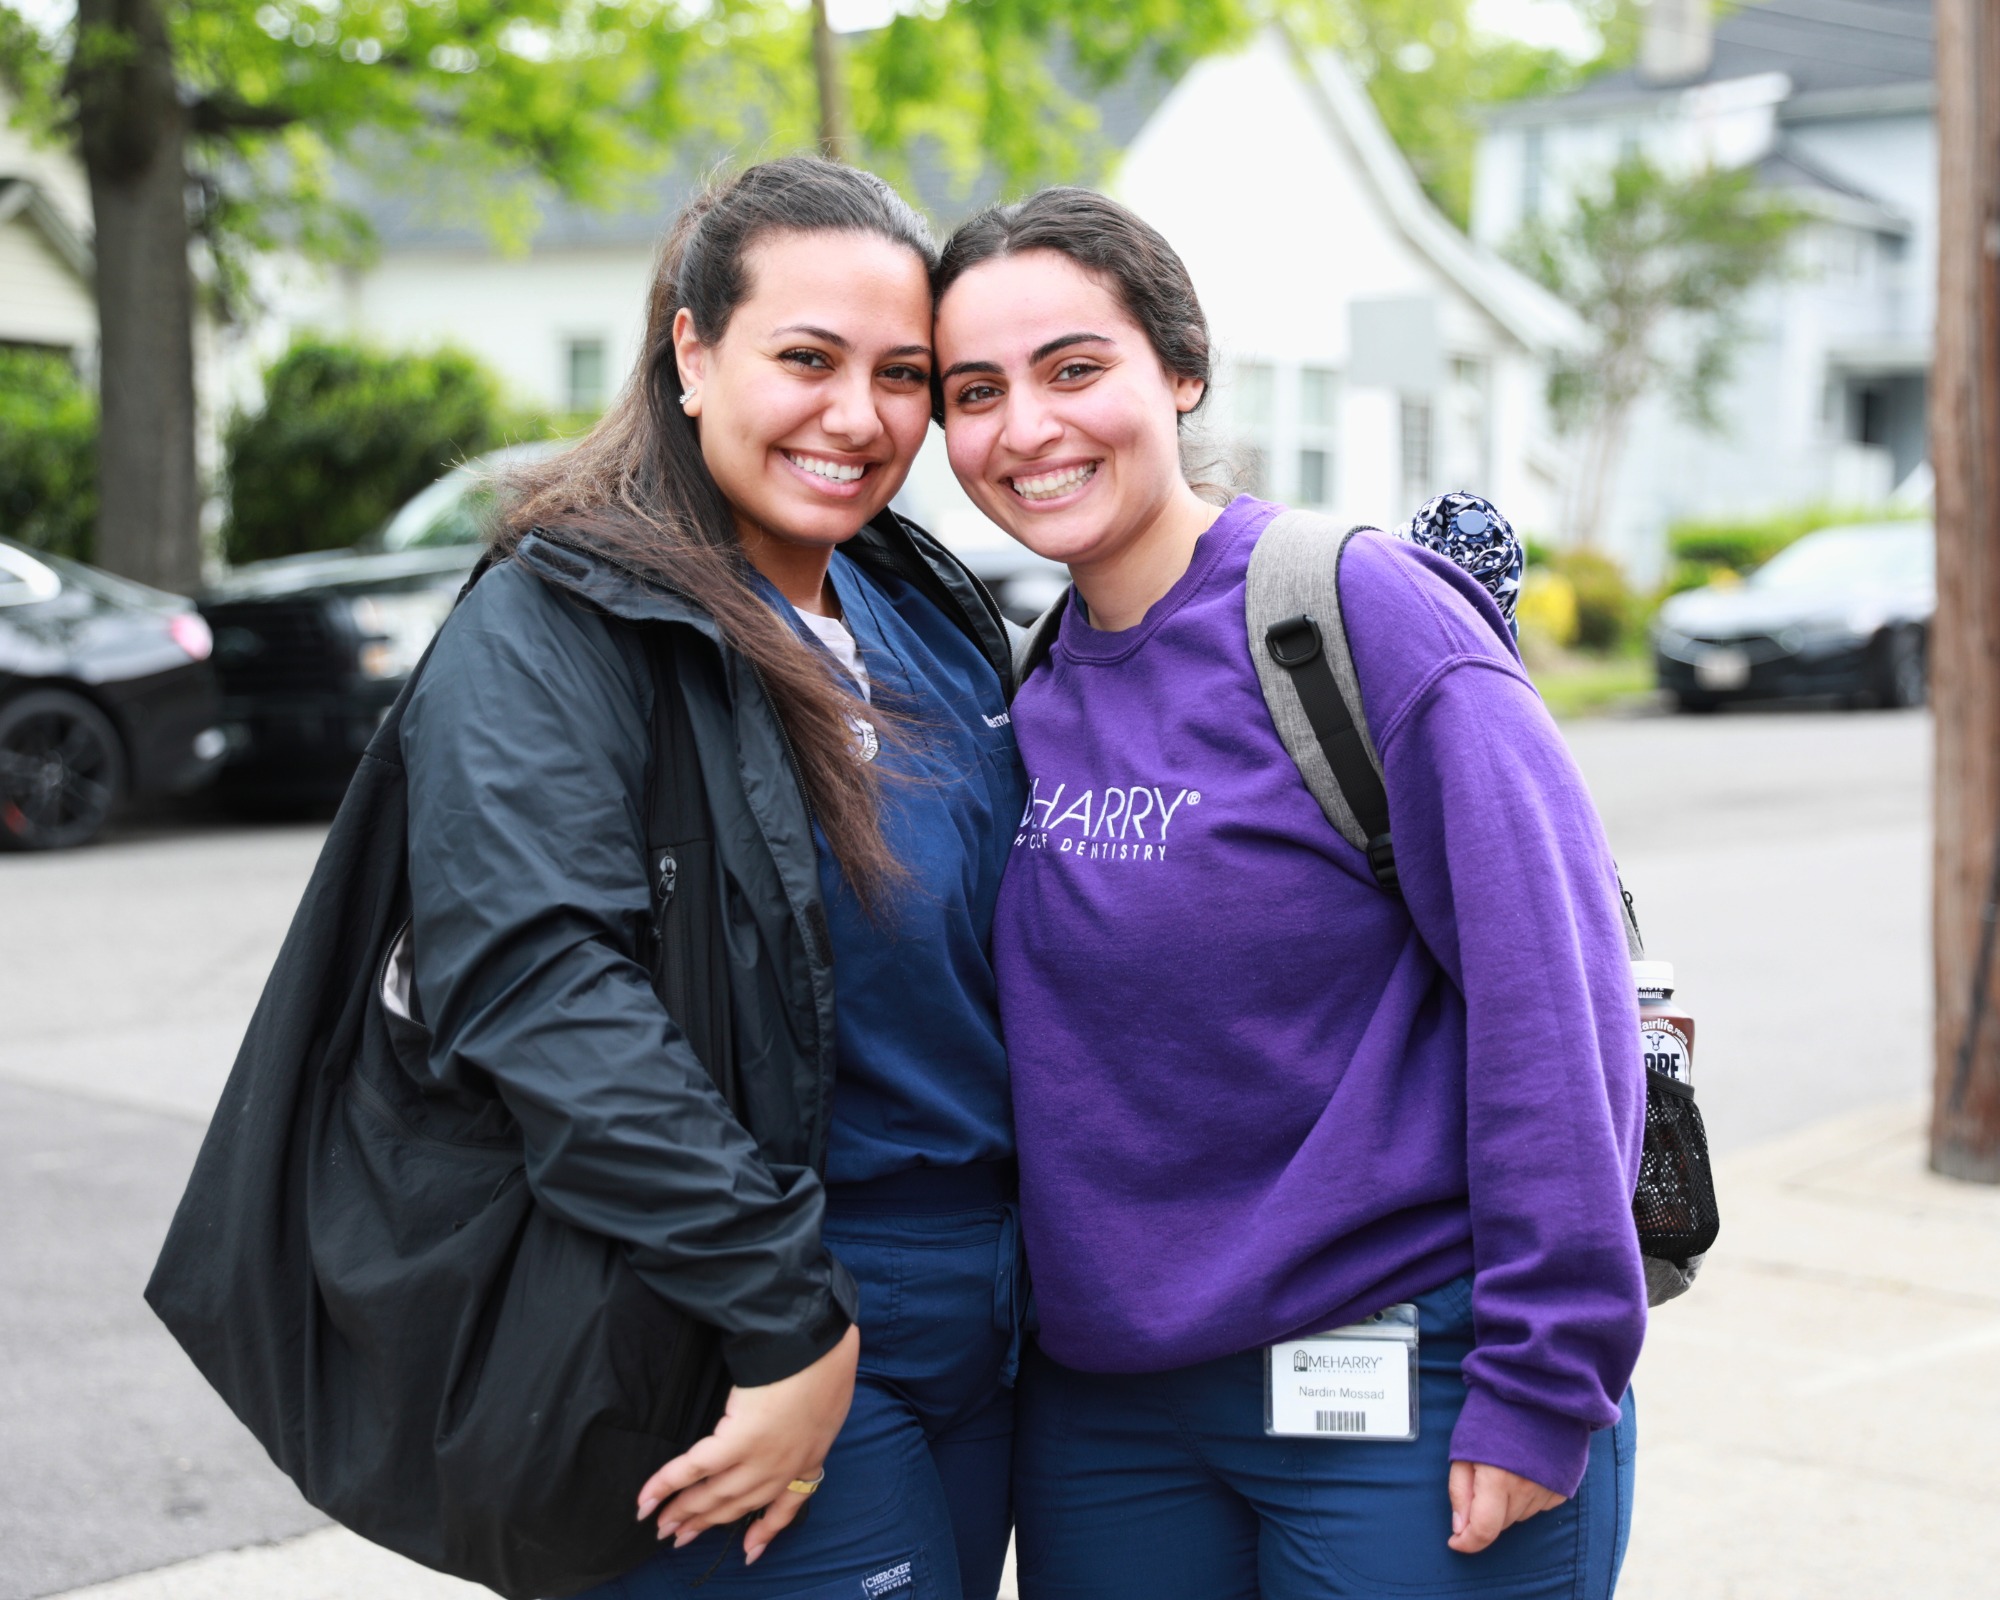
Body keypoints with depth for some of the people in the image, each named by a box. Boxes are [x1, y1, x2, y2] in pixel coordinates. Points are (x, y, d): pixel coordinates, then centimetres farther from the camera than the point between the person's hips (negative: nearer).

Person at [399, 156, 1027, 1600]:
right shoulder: (548, 638, -14)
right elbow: (542, 1001, -26)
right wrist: (786, 1317, -26)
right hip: (767, 1375, -7)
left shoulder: (933, 614, 9)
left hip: (981, 1343, 8)